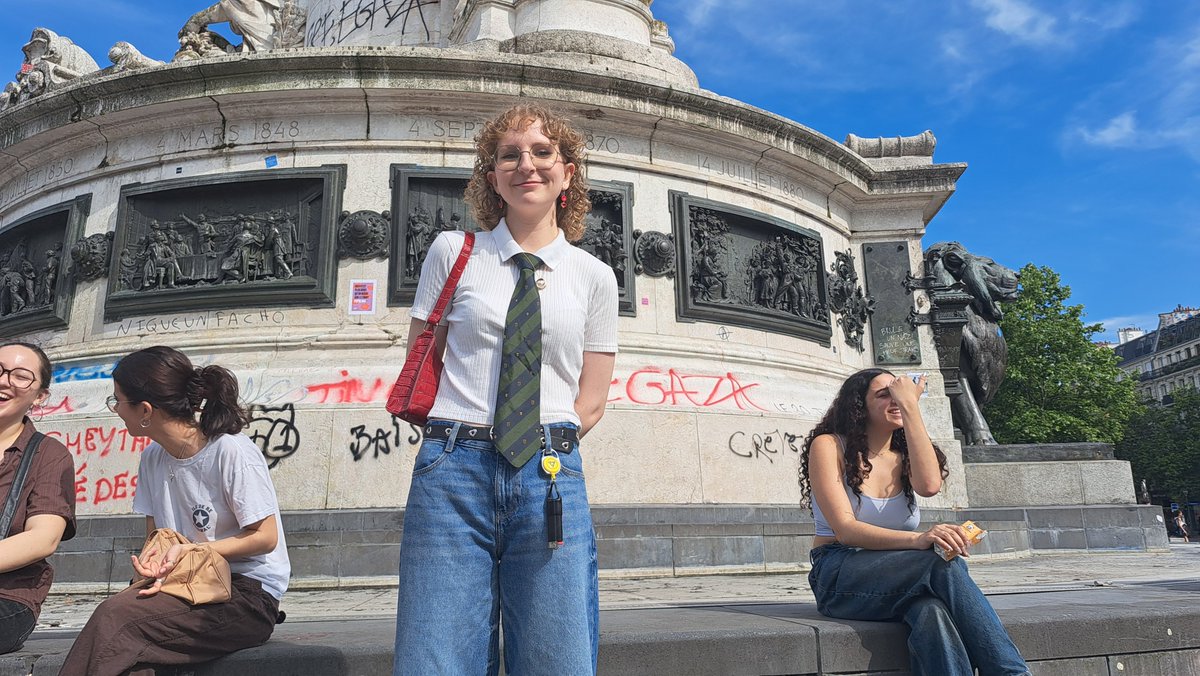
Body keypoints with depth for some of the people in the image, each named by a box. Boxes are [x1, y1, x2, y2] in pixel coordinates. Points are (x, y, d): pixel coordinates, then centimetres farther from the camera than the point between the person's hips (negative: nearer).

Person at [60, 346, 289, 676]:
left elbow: (265, 537, -11)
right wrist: (156, 566, -10)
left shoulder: (231, 451, -14)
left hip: (249, 593, -6)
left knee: (117, 616, -27)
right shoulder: (152, 457, 10)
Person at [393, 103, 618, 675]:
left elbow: (591, 400, 9)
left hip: (551, 477, 1)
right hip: (453, 476, 0)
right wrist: (458, 437, 1)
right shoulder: (453, 252, 9)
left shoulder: (594, 277, 10)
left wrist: (543, 448, -3)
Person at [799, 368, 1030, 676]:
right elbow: (845, 530, -15)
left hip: (894, 572, 4)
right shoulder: (829, 446, -2)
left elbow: (929, 485, -15)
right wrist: (917, 539, -32)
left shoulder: (904, 457, 13)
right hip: (840, 575, -4)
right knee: (945, 565, -32)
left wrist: (910, 406, -10)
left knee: (931, 611, -36)